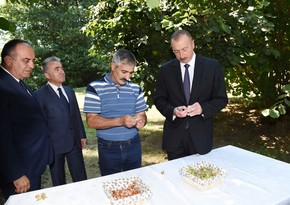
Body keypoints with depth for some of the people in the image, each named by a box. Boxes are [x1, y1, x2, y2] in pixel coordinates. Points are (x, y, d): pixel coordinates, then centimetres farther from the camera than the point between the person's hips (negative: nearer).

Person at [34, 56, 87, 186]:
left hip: (74, 142, 5)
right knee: (59, 183, 13)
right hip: (55, 145, -5)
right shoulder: (40, 95, -9)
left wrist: (82, 135, 13)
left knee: (81, 179, 13)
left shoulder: (70, 91, 10)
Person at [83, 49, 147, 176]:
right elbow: (91, 121, -13)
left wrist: (142, 120, -16)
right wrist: (120, 121, -25)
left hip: (133, 146, 3)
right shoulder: (95, 88, -8)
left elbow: (142, 114, 8)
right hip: (108, 149, -3)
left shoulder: (135, 89, 4)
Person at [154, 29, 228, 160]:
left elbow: (221, 99, 0)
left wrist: (203, 108, -19)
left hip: (200, 135, 0)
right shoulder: (165, 70, 1)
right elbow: (159, 99, 5)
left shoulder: (212, 66, -2)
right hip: (174, 137, 1)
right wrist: (172, 110, -15)